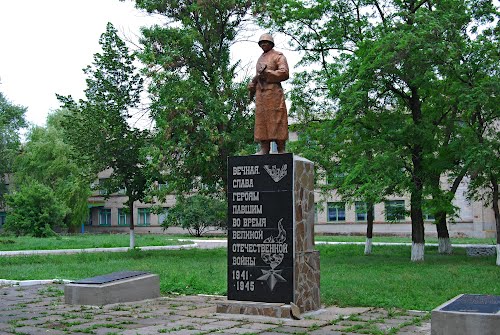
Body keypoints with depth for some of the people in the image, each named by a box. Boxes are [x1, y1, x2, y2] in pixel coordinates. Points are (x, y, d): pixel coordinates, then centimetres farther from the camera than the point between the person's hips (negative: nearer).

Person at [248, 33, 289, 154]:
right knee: (261, 120, 0)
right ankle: (264, 149, -1)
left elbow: (284, 73, -8)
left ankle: (281, 149, -10)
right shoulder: (260, 58, 26)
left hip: (273, 91, -7)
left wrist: (267, 73, -12)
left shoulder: (278, 56, 5)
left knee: (276, 120, -10)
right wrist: (252, 85, 11)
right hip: (260, 93, 7)